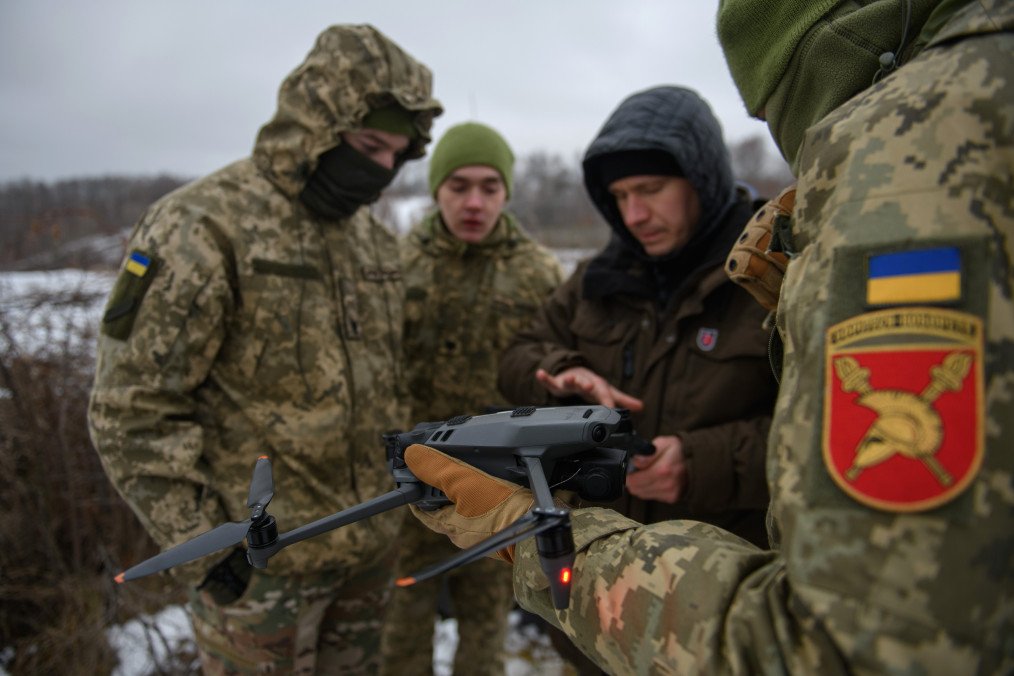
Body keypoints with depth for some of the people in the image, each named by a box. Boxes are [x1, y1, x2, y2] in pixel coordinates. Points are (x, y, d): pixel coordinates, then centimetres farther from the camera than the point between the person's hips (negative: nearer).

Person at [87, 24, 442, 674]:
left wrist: (394, 493, 13)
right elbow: (134, 411, -16)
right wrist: (204, 549, -14)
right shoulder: (204, 228, -16)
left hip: (370, 547, 6)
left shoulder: (375, 237, 6)